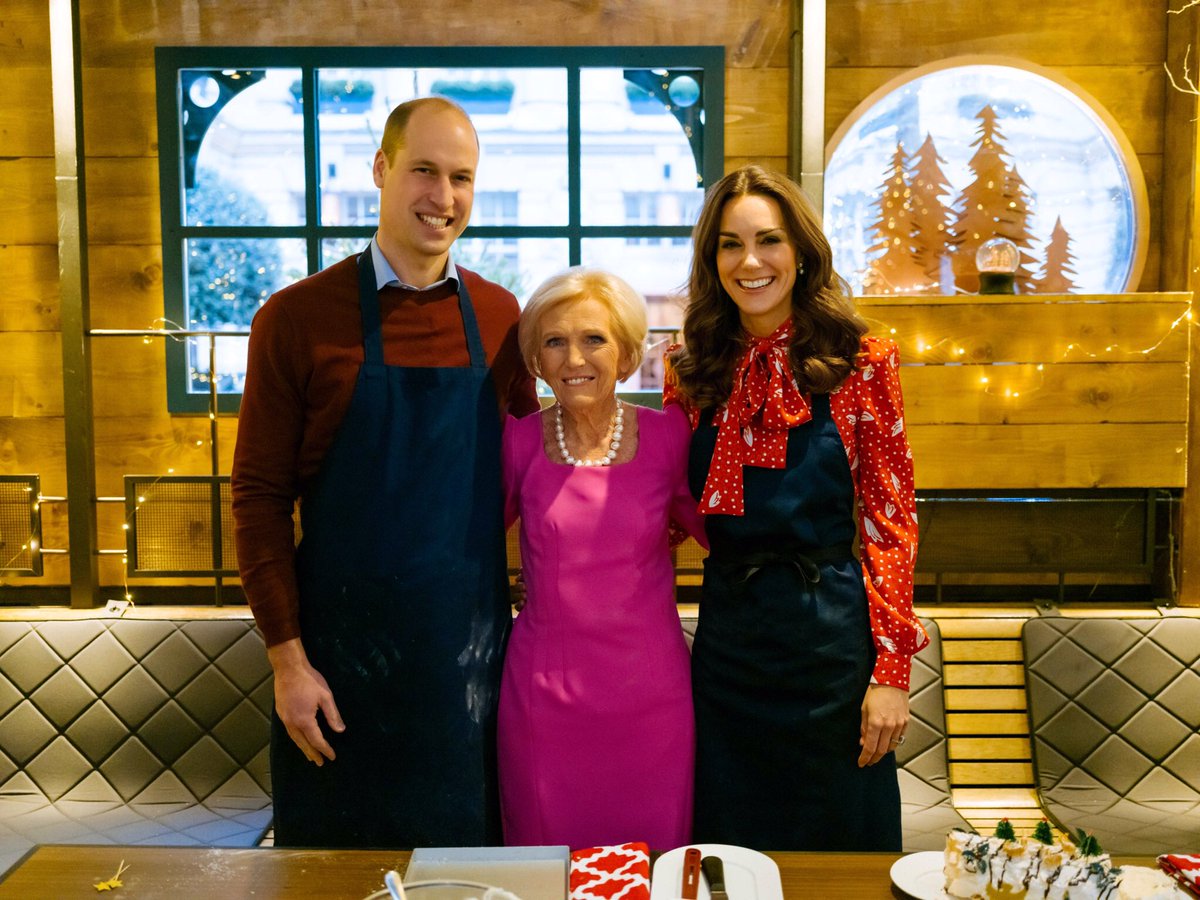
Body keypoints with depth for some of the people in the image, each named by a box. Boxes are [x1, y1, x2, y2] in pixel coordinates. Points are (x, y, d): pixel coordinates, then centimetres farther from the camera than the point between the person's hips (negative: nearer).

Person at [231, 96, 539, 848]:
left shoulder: (500, 318, 3)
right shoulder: (297, 319, -6)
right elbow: (259, 496, -5)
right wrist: (287, 657, -8)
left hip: (476, 649, 3)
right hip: (341, 655, -2)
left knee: (468, 844, 15)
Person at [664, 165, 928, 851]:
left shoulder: (861, 362, -6)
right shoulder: (695, 370, 3)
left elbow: (891, 519, -6)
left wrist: (891, 670, -10)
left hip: (830, 633, -3)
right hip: (725, 634, 3)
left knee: (842, 847, 13)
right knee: (728, 850, 16)